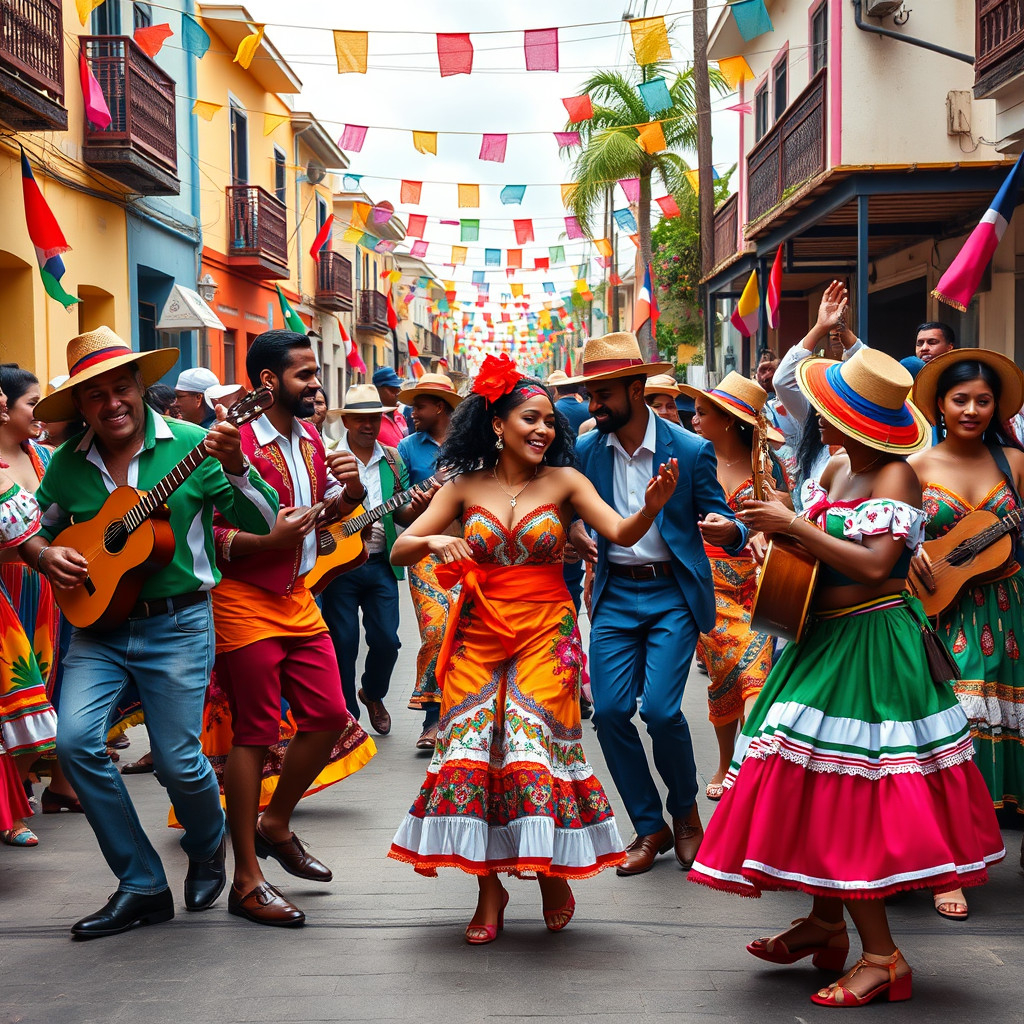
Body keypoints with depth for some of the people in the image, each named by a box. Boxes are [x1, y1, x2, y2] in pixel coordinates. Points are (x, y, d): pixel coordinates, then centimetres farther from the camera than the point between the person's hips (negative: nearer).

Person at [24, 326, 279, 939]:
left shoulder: (189, 444, -4)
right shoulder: (69, 463, 5)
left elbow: (264, 523, -7)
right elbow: (34, 529, 20)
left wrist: (234, 467, -24)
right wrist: (44, 554, -2)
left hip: (177, 624, -3)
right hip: (99, 625, 3)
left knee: (179, 760, -5)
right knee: (76, 739, -14)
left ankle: (208, 848, 32)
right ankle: (142, 886, 3)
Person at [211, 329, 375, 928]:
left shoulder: (309, 437, 10)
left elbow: (333, 510, 22)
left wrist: (350, 487, 1)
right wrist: (268, 540, -29)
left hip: (298, 597, 8)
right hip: (245, 603, -8)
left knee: (330, 717, 8)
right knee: (255, 734, -3)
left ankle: (276, 824, 30)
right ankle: (247, 881, 7)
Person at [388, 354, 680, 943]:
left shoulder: (564, 481, 0)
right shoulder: (466, 487, 3)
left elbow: (622, 534, -12)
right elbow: (400, 552, 0)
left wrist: (652, 507, -33)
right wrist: (434, 541, -22)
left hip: (546, 632, -2)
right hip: (479, 633, 2)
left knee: (532, 748, -12)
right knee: (469, 753, -5)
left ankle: (554, 875, 12)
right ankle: (490, 889, 11)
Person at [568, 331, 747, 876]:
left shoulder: (690, 450, -6)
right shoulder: (586, 450, 3)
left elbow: (720, 518, -1)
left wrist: (726, 529, -24)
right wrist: (576, 533, -8)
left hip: (672, 593, -3)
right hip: (614, 595, 4)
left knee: (660, 709, -14)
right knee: (609, 711, -4)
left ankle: (685, 810, 16)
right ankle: (650, 828, 14)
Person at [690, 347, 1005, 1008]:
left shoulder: (896, 477, -14)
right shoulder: (837, 469, 11)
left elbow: (874, 564, -25)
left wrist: (794, 527, -20)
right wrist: (777, 526, 0)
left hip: (869, 648, -9)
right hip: (826, 639, 9)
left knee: (843, 789, -10)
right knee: (814, 783, 12)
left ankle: (882, 955, -2)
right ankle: (827, 922, 26)